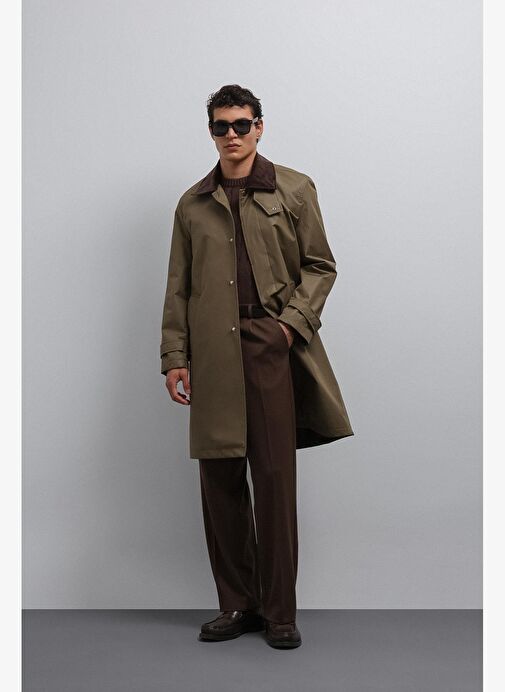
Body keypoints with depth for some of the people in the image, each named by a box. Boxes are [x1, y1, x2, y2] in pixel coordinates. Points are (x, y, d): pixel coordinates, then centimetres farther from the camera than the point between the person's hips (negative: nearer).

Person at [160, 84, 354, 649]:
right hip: (212, 354, 3)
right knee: (219, 480, 4)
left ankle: (279, 611, 10)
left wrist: (292, 321, -7)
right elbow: (178, 288, 13)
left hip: (272, 347, -2)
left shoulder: (295, 190, 8)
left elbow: (319, 266, 8)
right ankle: (236, 604, 17)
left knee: (275, 479, -2)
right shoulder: (192, 204, 14)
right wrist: (174, 358, 5)